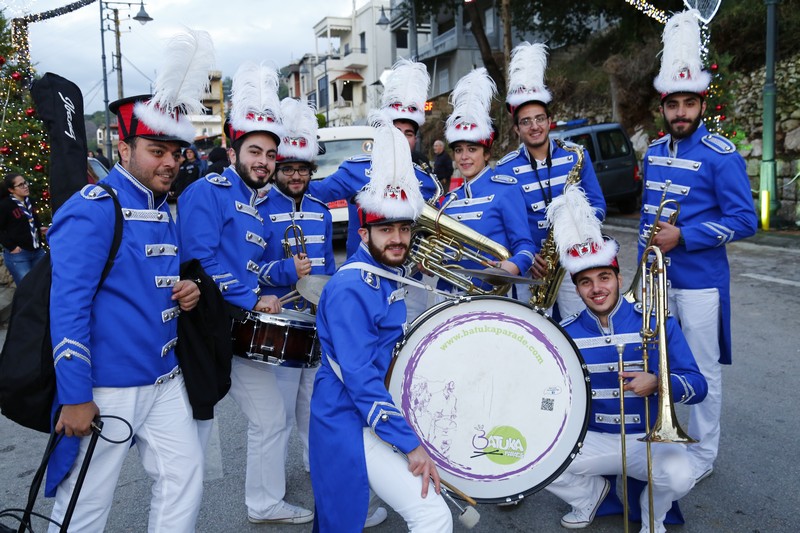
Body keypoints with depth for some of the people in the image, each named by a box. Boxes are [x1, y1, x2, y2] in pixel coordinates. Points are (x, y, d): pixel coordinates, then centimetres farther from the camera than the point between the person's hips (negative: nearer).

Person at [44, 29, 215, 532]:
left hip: (166, 382, 8)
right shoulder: (91, 210, -14)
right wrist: (74, 397, -18)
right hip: (106, 390, -7)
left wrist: (187, 293, -1)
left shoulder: (167, 212, 11)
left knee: (186, 477, 12)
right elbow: (67, 305, -18)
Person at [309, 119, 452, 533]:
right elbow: (360, 380, -26)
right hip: (352, 424, -10)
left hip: (386, 410, 10)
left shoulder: (392, 276, 7)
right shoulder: (349, 291, -22)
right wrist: (410, 443, -24)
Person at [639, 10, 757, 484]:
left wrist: (683, 237, -21)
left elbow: (745, 221, -14)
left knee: (702, 370, 5)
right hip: (657, 278, 6)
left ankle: (704, 455, 21)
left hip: (700, 282, -6)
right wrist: (645, 256, 9)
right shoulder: (654, 153, 8)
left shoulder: (721, 155, -12)